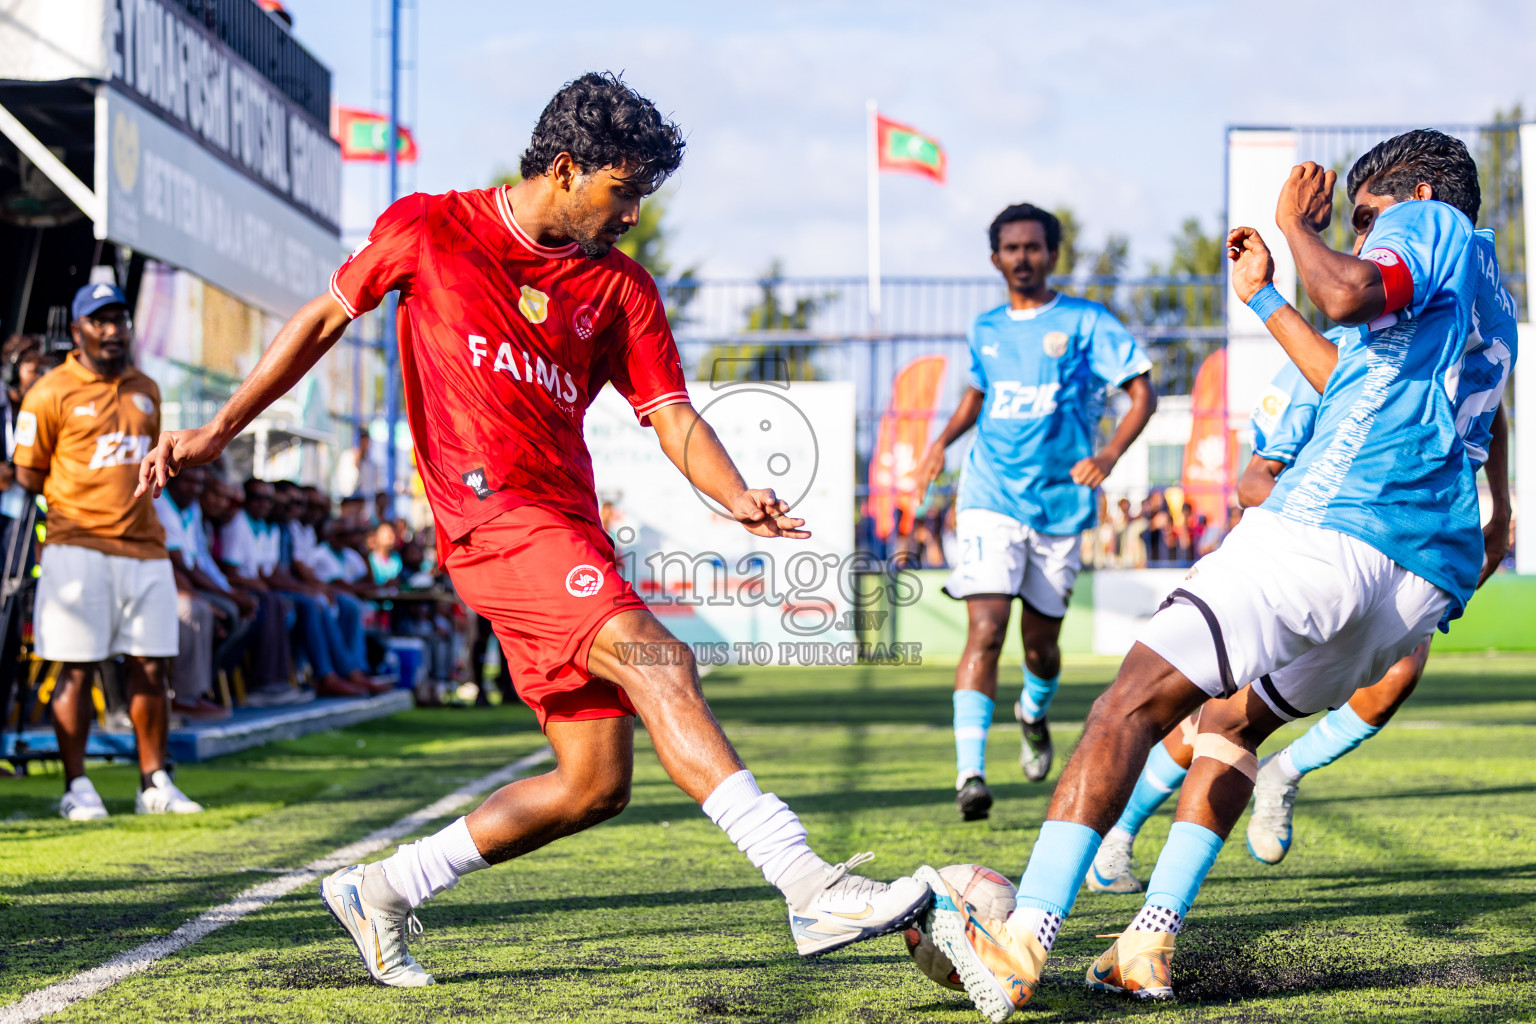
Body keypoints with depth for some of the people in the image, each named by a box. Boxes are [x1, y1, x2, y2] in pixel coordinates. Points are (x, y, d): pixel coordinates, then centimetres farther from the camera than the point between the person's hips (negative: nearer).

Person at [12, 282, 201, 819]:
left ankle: (154, 783, 12)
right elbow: (29, 475, -1)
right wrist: (78, 502, -5)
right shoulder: (52, 393, -2)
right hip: (79, 548, -5)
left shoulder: (145, 391, 16)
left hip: (144, 545, 5)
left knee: (150, 667, 5)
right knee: (77, 668, -3)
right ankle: (76, 785, 4)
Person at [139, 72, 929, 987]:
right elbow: (324, 320, 15)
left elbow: (672, 417, 6)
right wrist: (219, 431, 14)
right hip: (495, 510, -6)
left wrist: (735, 497, -14)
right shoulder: (428, 230, 4)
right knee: (657, 659, -26)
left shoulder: (621, 286, 13)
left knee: (597, 784, 3)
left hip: (568, 524, 7)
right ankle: (812, 886, -37)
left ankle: (383, 891, 18)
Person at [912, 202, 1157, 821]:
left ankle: (1035, 714, 46)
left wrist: (1108, 456, -19)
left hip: (1061, 506, -1)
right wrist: (943, 440, 11)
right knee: (985, 630, -17)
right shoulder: (985, 330, 10)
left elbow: (1143, 393, -4)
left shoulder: (1085, 322, -1)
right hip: (991, 499, 1)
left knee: (1040, 643, 10)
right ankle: (969, 772, -21)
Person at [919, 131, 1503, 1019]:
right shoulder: (1478, 289, 32)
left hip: (1335, 528, -10)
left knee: (1132, 704, -13)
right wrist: (1266, 297, 49)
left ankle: (1022, 946, -24)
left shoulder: (1431, 221, 5)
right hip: (1429, 572, 10)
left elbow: (1352, 294, -19)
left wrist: (1300, 227, 0)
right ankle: (1150, 946, 16)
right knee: (1233, 716, 26)